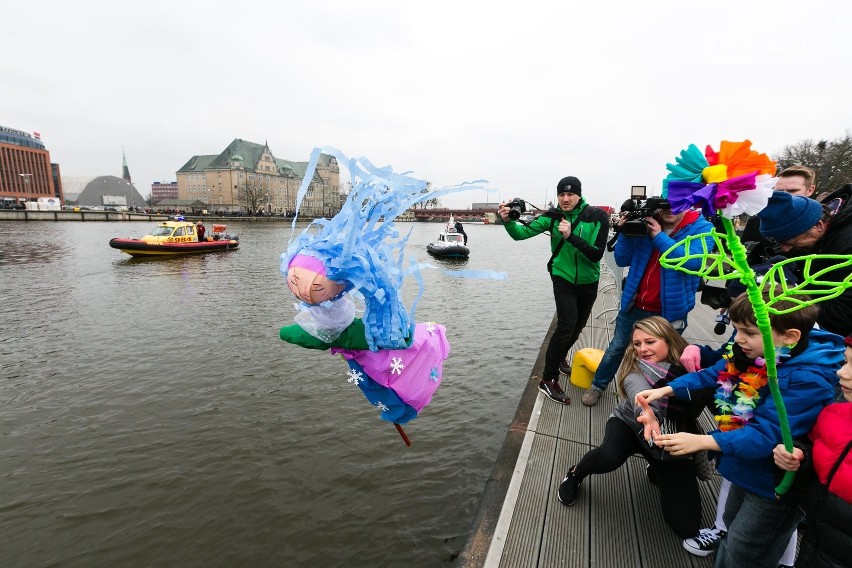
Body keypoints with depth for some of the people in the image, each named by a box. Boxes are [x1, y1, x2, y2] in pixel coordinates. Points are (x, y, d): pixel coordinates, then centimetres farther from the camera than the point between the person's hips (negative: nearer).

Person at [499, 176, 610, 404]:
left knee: (578, 326, 17)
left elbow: (596, 254, -21)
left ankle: (558, 359, 45)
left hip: (588, 281, 3)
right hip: (563, 278, -2)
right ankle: (548, 380, -8)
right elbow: (522, 233, -18)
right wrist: (508, 220, -37)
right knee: (566, 325, -18)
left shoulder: (597, 217, -14)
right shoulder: (553, 216, -11)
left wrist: (571, 236, -33)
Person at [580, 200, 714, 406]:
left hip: (670, 311, -1)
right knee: (617, 348, 13)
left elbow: (692, 260, -25)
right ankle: (598, 386, 33)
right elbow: (622, 260, -1)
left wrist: (659, 236, -24)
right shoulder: (645, 222, -1)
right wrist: (625, 233, -15)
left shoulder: (701, 227, -7)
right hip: (634, 305, 2)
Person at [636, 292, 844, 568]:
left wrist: (702, 441, -40)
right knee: (731, 526, 32)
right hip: (747, 469, 7)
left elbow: (767, 436, -36)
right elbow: (712, 376, -2)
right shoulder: (753, 352, -11)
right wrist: (666, 390, -15)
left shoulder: (807, 379, -34)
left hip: (774, 483, -7)